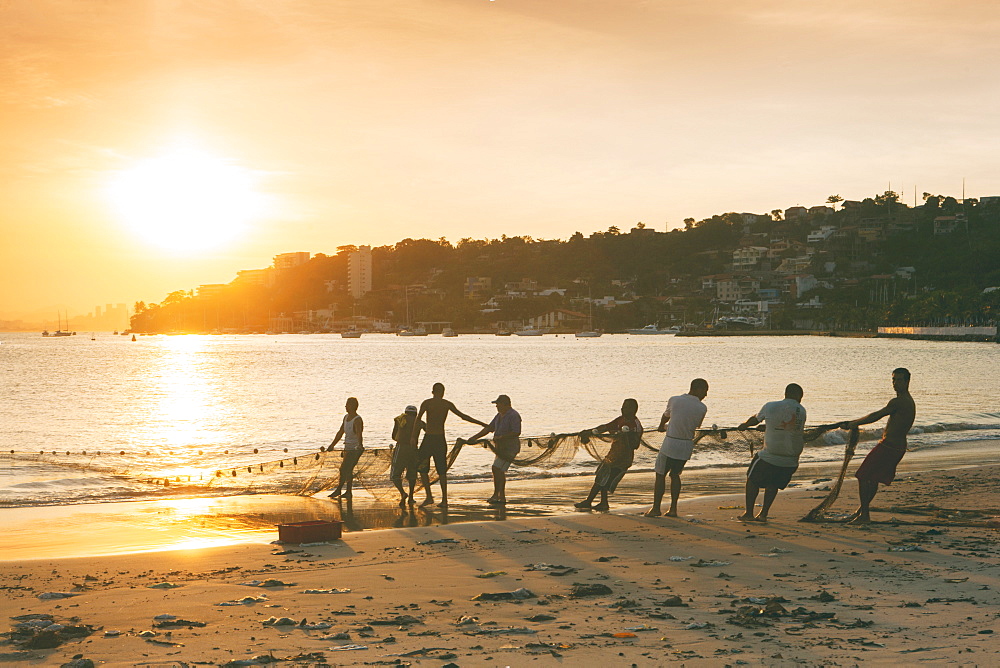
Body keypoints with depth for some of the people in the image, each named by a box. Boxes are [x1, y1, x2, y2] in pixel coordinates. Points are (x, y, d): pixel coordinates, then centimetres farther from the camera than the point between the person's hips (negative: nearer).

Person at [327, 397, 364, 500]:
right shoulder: (346, 417, 9)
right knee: (348, 470, 12)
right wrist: (332, 445, 24)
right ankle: (348, 492, 18)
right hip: (347, 448, 9)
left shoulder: (357, 420, -19)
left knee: (344, 469, -10)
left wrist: (360, 446, -50)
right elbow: (340, 433, 19)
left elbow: (359, 434, -34)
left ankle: (338, 490, -2)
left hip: (355, 449, -9)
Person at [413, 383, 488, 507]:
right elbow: (464, 416, 10)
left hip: (428, 439, -3)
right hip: (441, 440, 3)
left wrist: (413, 436, -16)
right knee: (442, 470, 10)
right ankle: (444, 499, 6)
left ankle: (429, 497, -5)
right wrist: (481, 424, 18)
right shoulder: (448, 404, 6)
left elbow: (418, 418, -14)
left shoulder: (427, 403, -1)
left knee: (423, 469, 6)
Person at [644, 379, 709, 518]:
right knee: (675, 475, 18)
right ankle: (673, 509, 16)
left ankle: (656, 508, 11)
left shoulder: (674, 400, -6)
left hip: (670, 444, -2)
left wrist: (661, 427, 37)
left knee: (660, 475, 9)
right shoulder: (702, 408, -5)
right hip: (687, 446, 2)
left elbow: (665, 416, 12)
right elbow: (696, 426, 9)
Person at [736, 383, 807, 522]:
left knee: (753, 480, 18)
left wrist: (744, 425, 38)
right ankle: (763, 514, 23)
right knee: (773, 484, 25)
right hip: (791, 461, 3)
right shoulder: (801, 411, 4)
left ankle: (748, 513, 19)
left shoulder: (771, 406, -2)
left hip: (770, 457, -3)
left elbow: (755, 420, 14)